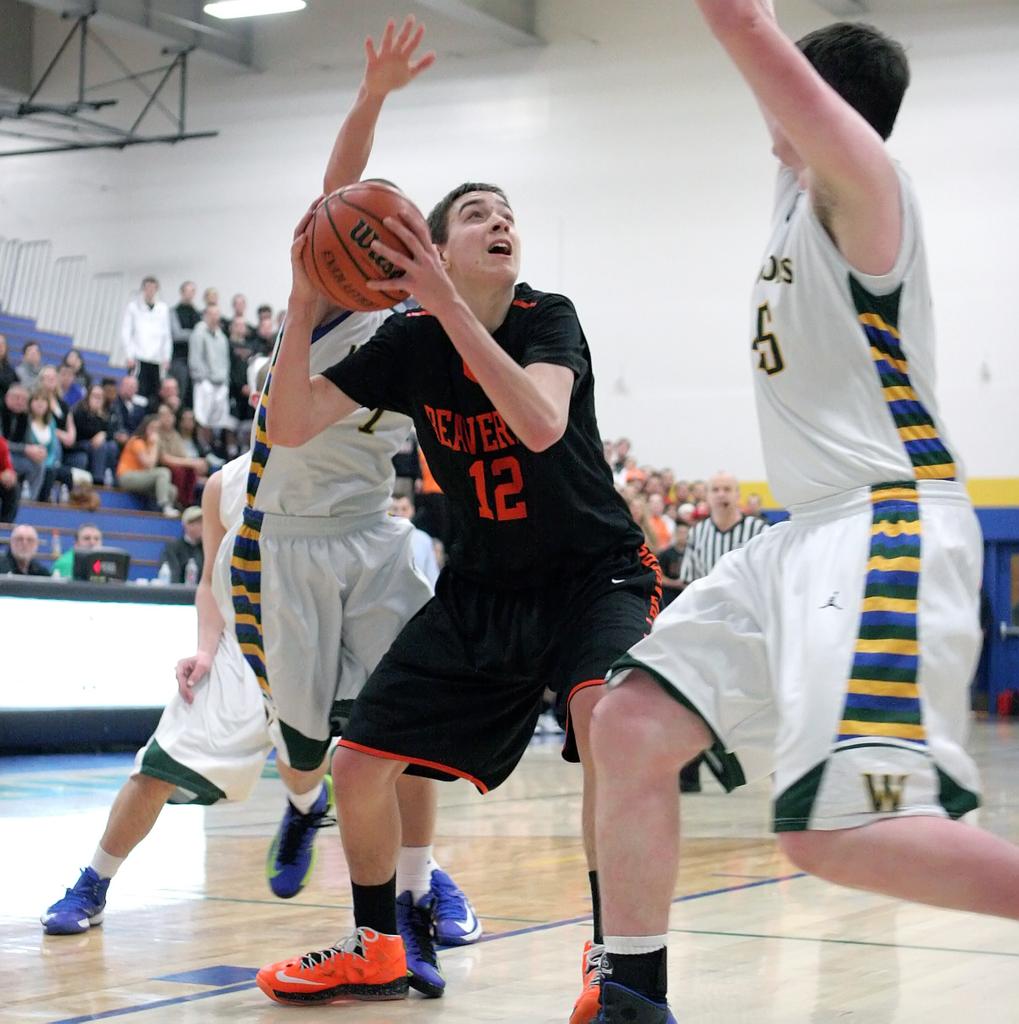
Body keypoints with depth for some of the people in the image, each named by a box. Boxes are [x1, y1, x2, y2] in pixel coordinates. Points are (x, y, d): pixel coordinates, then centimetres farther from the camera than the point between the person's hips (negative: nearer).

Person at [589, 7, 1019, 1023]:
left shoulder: (861, 183, -7)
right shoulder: (803, 187, 18)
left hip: (889, 528, -10)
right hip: (813, 530, 10)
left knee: (837, 833, -23)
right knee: (632, 726, 4)